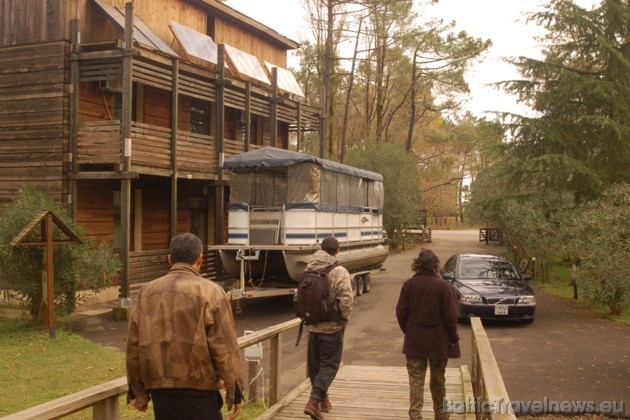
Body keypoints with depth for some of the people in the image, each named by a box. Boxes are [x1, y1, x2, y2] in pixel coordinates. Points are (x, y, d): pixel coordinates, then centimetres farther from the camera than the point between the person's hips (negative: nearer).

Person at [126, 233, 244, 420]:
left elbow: (134, 346, 9)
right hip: (199, 390, -5)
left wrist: (137, 391, 16)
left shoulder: (146, 292, 6)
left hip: (159, 387, 5)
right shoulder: (210, 292, -8)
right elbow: (225, 348, -10)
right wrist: (234, 391, -2)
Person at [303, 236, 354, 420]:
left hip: (312, 326, 5)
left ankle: (322, 398, 30)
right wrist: (344, 319, -5)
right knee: (329, 365, 3)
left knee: (314, 364, 17)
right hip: (331, 327, -5)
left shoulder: (309, 270, 2)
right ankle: (314, 401, -9)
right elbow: (346, 300, -22)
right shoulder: (339, 272, -16)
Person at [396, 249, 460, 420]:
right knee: (438, 380, 16)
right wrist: (453, 337, 2)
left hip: (414, 341, 1)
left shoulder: (408, 284, -7)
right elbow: (450, 315, -12)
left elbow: (401, 312, -2)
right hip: (438, 341, -1)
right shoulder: (443, 285, -14)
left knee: (416, 380, 5)